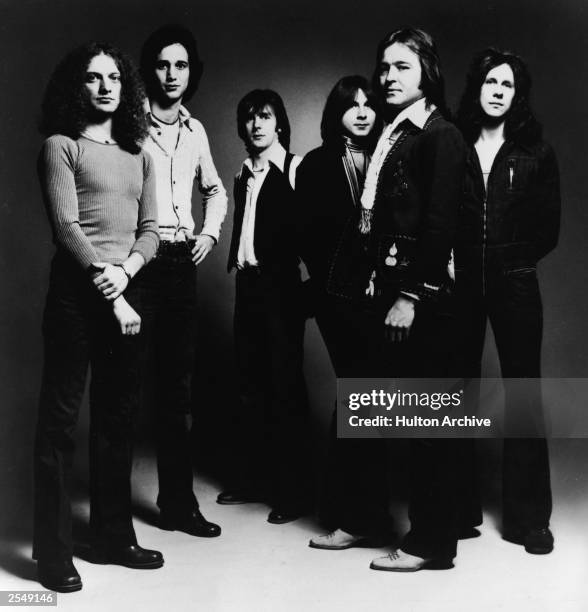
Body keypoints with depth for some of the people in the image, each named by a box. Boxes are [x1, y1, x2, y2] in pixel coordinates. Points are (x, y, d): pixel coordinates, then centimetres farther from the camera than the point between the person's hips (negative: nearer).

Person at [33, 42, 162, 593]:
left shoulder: (138, 156, 18)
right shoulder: (60, 146, 3)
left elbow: (150, 229, 12)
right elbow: (66, 226, -8)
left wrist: (126, 269, -8)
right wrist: (104, 282, -14)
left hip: (126, 289, 6)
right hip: (76, 290, -5)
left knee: (117, 417, 10)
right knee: (60, 418, -1)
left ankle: (113, 536, 22)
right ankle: (53, 552, 8)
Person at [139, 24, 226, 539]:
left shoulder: (195, 130, 15)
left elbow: (215, 190, 28)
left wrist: (210, 231, 12)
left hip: (182, 263, 6)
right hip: (139, 261, -5)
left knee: (177, 384, 9)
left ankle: (178, 501, 20)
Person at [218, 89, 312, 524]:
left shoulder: (294, 168, -5)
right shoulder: (245, 173, 16)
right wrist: (236, 262, 8)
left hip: (281, 284, -7)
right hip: (248, 282, 7)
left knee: (285, 384, -3)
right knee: (251, 384, 11)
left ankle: (294, 491, 7)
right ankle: (253, 479, 24)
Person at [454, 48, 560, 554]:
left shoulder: (535, 153, 7)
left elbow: (549, 227, 7)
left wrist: (512, 261, 0)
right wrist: (448, 262, -5)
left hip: (514, 284, 0)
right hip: (460, 284, 0)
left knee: (524, 394, 1)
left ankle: (528, 516, 11)